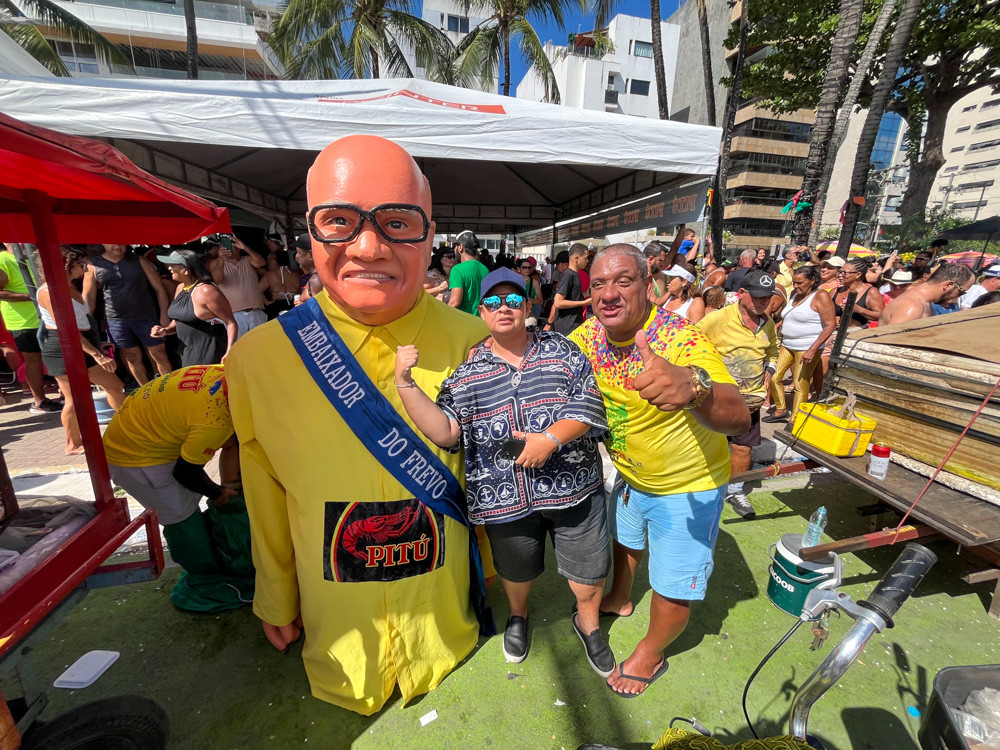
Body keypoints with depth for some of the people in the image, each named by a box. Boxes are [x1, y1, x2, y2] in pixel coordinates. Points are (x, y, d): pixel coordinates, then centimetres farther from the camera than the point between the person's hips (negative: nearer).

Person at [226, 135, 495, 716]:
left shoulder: (473, 345, -19)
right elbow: (266, 499, -4)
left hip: (443, 608, 0)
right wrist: (276, 601, 9)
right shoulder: (257, 356, -17)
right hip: (335, 618, 1)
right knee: (350, 711, 29)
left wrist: (494, 577, 7)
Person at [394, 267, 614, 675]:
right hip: (505, 496, 1)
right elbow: (444, 431, -9)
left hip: (573, 485, 0)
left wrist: (550, 438, -21)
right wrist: (405, 381, -17)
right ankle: (518, 615, 60)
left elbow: (589, 403, -7)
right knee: (516, 570, 25)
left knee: (589, 571, 16)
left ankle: (587, 621, 51)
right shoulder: (467, 370, -1)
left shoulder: (561, 350, -1)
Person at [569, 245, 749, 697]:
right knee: (624, 541, 29)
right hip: (631, 475, 6)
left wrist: (693, 385, -68)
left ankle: (651, 652, 42)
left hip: (689, 486, -5)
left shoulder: (682, 340, -33)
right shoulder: (587, 336, -14)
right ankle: (619, 599, 60)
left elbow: (738, 420, -47)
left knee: (672, 588, 10)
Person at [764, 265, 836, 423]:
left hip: (807, 348, -7)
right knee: (774, 377, 5)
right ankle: (780, 411, 22)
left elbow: (830, 325, -16)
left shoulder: (821, 296, -11)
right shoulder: (795, 293, 11)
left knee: (800, 386, -3)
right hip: (787, 345, 7)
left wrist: (812, 349, -22)